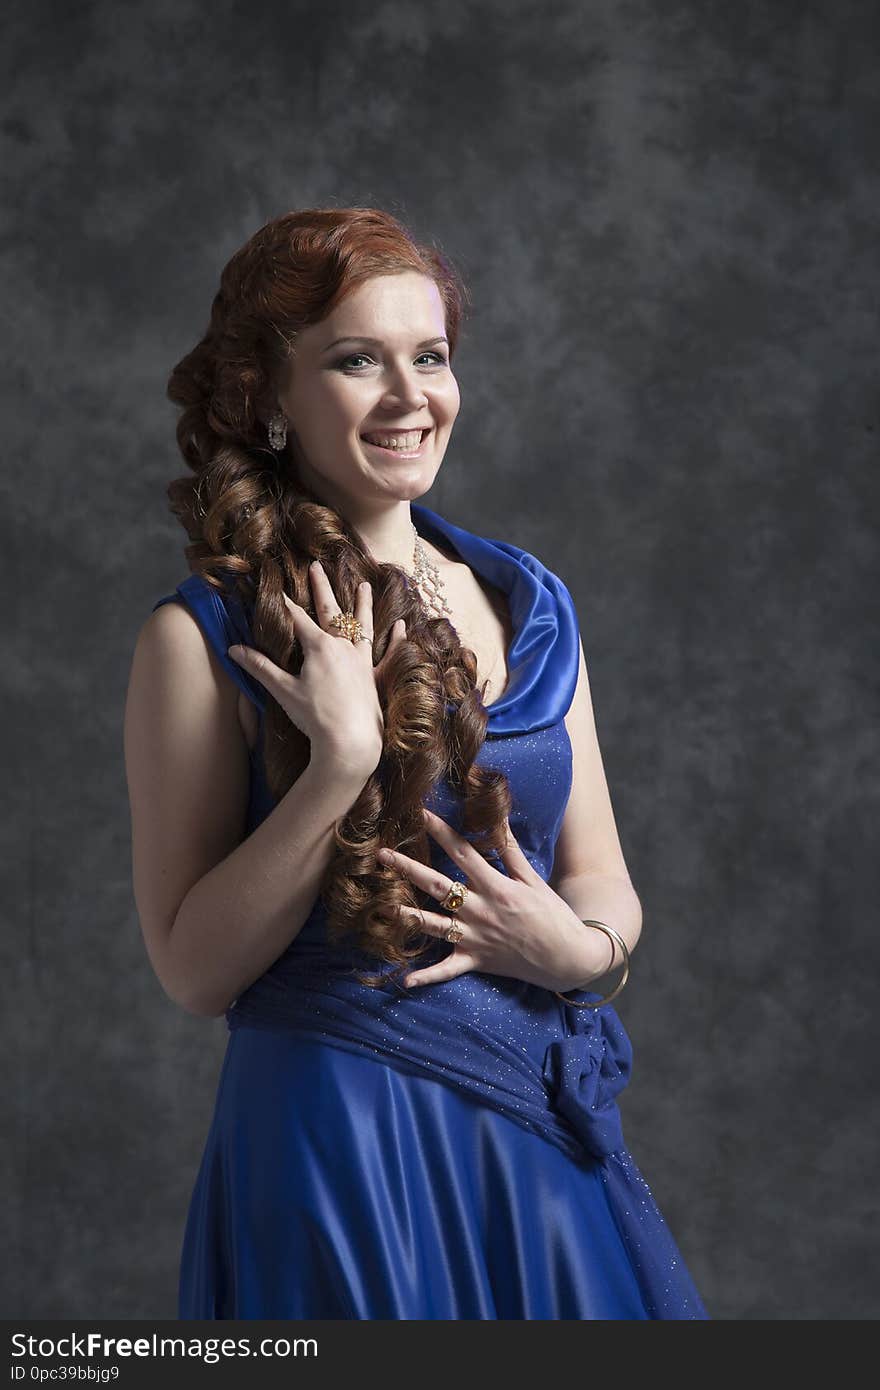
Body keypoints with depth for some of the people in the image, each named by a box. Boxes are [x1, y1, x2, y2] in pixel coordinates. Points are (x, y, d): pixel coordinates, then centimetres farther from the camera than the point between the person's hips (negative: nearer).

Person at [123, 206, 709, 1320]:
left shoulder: (529, 602, 7)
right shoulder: (204, 637, -8)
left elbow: (606, 879, 12)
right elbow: (192, 971, -11)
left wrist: (578, 946, -10)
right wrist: (341, 760, -21)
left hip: (544, 1136, 5)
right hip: (338, 1148, -5)